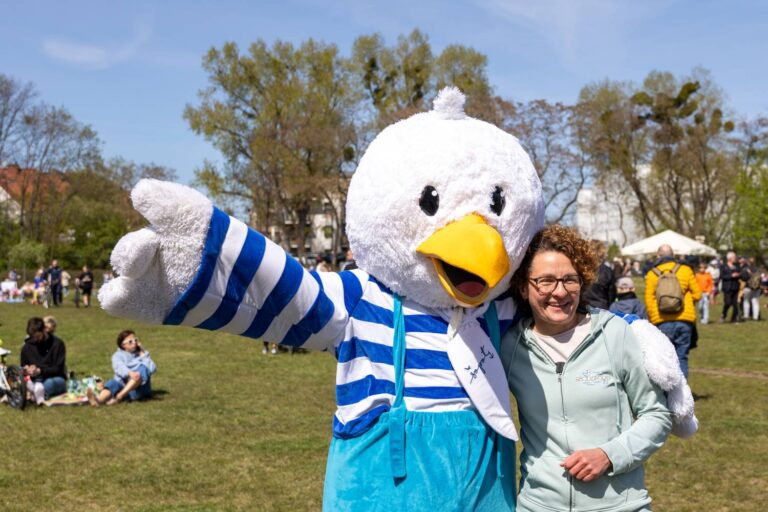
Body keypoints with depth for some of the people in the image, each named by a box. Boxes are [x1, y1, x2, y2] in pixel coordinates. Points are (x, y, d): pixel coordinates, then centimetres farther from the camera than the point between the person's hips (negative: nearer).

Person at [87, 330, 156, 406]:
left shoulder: (141, 353, 14)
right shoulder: (118, 355, 9)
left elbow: (152, 369, -2)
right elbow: (120, 367, -15)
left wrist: (143, 355, -3)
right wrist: (130, 373, -35)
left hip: (139, 389, 0)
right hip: (123, 386, 0)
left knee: (143, 369, -26)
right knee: (112, 383, -29)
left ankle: (119, 396, -43)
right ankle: (99, 400, -63)